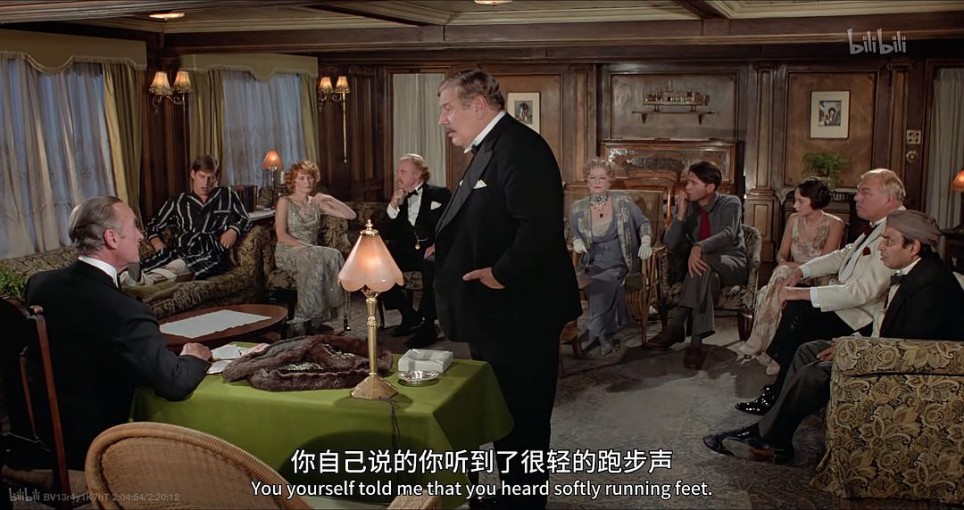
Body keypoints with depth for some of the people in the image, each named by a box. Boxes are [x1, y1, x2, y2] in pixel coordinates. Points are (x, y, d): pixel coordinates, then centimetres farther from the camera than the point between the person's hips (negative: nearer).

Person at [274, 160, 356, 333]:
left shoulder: (317, 203, 13)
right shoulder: (285, 202, 2)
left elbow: (351, 215, 6)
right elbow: (281, 235, -10)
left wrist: (330, 199, -5)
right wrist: (305, 246, -21)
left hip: (312, 253, 4)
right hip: (287, 252, -4)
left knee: (333, 257, -31)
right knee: (315, 257, -36)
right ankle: (305, 316, -31)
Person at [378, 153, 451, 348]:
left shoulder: (440, 195, 2)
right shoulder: (399, 199, 15)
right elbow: (387, 235, 8)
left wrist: (438, 244, -17)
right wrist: (393, 207, -4)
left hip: (432, 253, -5)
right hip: (408, 252, 5)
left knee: (430, 266, -39)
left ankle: (427, 325, -27)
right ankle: (409, 315, -4)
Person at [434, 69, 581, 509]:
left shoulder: (519, 147, -20)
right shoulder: (489, 148, 13)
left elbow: (540, 226, -31)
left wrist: (501, 273, -23)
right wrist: (445, 245, 8)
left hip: (520, 316, -11)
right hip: (495, 314, 11)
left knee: (523, 418, 4)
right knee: (501, 412, 21)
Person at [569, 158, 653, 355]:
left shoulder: (622, 201, 1)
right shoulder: (578, 209, 4)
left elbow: (643, 223, 9)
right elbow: (575, 236, 18)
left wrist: (645, 243, -8)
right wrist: (577, 242, -5)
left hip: (619, 263, -1)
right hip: (592, 264, 1)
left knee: (603, 282, -32)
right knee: (605, 285, -32)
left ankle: (595, 331, -17)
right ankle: (605, 334, -19)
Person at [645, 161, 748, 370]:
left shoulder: (730, 203, -6)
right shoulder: (687, 206, 4)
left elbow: (728, 234, -26)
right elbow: (670, 244, -4)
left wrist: (699, 247, -44)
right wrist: (681, 214, -17)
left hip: (731, 264, -3)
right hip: (705, 266, 3)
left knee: (703, 262, -37)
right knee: (707, 276, -36)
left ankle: (675, 327, -39)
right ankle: (696, 341, -41)